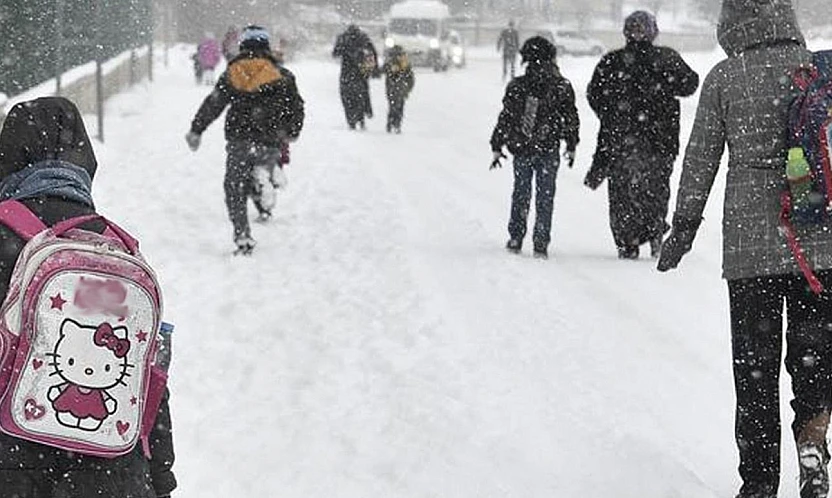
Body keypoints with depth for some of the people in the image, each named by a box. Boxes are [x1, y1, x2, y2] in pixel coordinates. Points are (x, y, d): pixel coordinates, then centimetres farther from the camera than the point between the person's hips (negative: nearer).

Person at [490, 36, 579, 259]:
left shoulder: (517, 87, -4)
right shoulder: (561, 87, -4)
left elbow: (505, 119, 0)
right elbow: (571, 119, 2)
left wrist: (497, 147, 8)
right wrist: (571, 146, 13)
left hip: (521, 149, 1)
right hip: (548, 150, -1)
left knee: (521, 194, 15)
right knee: (545, 197, 6)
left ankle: (515, 239, 15)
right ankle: (540, 244, 3)